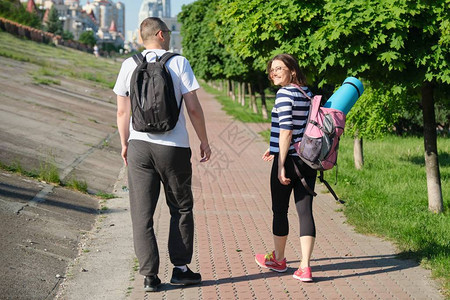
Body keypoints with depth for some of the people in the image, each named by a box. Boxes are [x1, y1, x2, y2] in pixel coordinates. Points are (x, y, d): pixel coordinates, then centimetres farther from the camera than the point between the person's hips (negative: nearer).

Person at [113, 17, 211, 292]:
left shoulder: (129, 65, 3)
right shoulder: (179, 63, -4)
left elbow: (122, 111, 6)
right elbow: (194, 108, -5)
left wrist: (125, 144, 19)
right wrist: (204, 142, 6)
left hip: (139, 145, 2)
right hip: (174, 147, -2)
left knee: (142, 214, 6)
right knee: (181, 209, 15)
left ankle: (150, 275, 4)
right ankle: (180, 268, 16)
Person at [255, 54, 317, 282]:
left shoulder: (284, 94, -12)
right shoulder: (307, 93, 12)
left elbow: (286, 131, -18)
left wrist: (281, 165, -18)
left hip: (288, 160, -7)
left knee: (279, 211, 11)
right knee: (305, 211, 3)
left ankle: (278, 259, 27)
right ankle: (305, 267, -2)